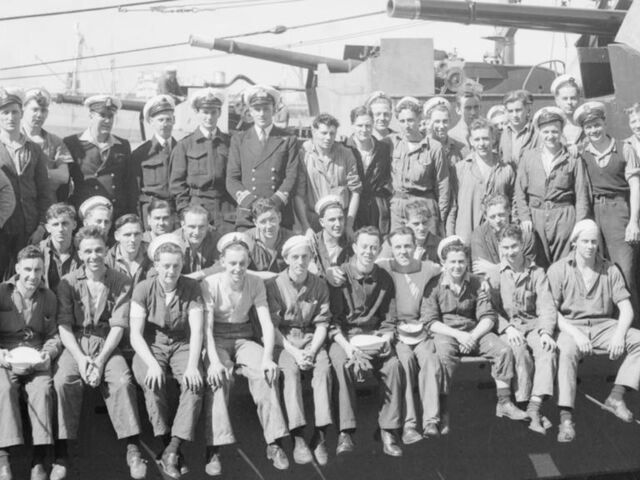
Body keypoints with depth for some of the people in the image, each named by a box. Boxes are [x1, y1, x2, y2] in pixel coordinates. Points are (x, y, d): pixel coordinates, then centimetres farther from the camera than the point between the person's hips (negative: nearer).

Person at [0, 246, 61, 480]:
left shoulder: (48, 297, 10)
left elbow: (53, 335, 12)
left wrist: (48, 353, -9)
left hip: (37, 359, 1)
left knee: (42, 389, -28)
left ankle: (38, 460, -26)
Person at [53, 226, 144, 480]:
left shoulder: (121, 282, -1)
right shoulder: (68, 282, 1)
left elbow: (118, 326, -5)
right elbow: (64, 325, -2)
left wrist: (101, 360, -17)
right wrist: (80, 358, -17)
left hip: (107, 344, 0)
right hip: (76, 344, 1)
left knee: (123, 380, -28)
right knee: (63, 380, -29)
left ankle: (133, 448, -18)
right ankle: (61, 452, -20)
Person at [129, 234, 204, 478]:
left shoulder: (191, 288, -5)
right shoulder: (143, 289, -7)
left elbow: (197, 331, -11)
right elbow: (135, 335, -11)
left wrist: (192, 364, -27)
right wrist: (152, 364, -28)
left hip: (183, 346, 1)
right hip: (151, 347, -1)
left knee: (195, 383, -29)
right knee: (153, 383, -33)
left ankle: (172, 449, -29)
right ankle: (167, 443, -21)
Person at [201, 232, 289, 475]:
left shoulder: (255, 283, -3)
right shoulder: (210, 284, -11)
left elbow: (267, 323, -9)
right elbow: (206, 326, -19)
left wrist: (267, 357, -26)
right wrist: (214, 360, -35)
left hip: (244, 337, 2)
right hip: (217, 339, -2)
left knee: (266, 372, -28)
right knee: (218, 377, -34)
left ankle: (274, 443, -22)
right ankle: (214, 449, -31)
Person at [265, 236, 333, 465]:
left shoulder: (319, 285, 4)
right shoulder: (273, 285, -4)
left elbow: (322, 323, 3)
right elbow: (272, 325, -6)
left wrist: (312, 351, -15)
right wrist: (294, 352, -18)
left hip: (311, 339, 2)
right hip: (282, 341, -2)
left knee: (324, 368, -28)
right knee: (291, 370, -32)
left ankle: (320, 435, -25)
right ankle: (298, 438, -31)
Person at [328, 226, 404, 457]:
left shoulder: (384, 279, 7)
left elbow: (390, 320, 10)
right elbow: (331, 319, -7)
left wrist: (385, 339, -12)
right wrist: (347, 346, -22)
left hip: (374, 334, 3)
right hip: (343, 335, -2)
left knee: (394, 364, -27)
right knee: (344, 365, -34)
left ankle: (388, 431, -19)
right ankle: (346, 432, -27)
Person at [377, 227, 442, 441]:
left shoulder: (428, 268, 7)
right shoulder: (382, 268, 2)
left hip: (420, 329, 2)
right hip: (394, 330, -2)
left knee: (430, 358, -29)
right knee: (405, 359, -31)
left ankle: (431, 420, -29)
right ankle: (408, 424, -31)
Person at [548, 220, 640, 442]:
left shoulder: (610, 270, 10)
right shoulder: (558, 270, 1)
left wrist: (619, 334, -14)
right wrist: (575, 333, -21)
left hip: (604, 326, 4)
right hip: (571, 326, -4)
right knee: (566, 350, -37)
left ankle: (616, 396, -17)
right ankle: (566, 418, -39)